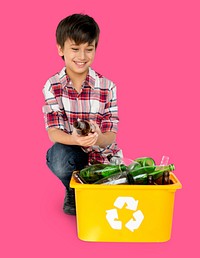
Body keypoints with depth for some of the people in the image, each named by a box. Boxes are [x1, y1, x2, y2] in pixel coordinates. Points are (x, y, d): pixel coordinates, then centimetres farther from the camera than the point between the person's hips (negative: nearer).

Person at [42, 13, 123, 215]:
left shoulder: (107, 87, -14)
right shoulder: (52, 86, -11)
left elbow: (110, 137, -15)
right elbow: (53, 132, -17)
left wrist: (97, 138, -40)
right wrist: (74, 139, -41)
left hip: (104, 155, 1)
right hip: (71, 152, 0)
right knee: (59, 157, -33)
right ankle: (73, 190, 2)